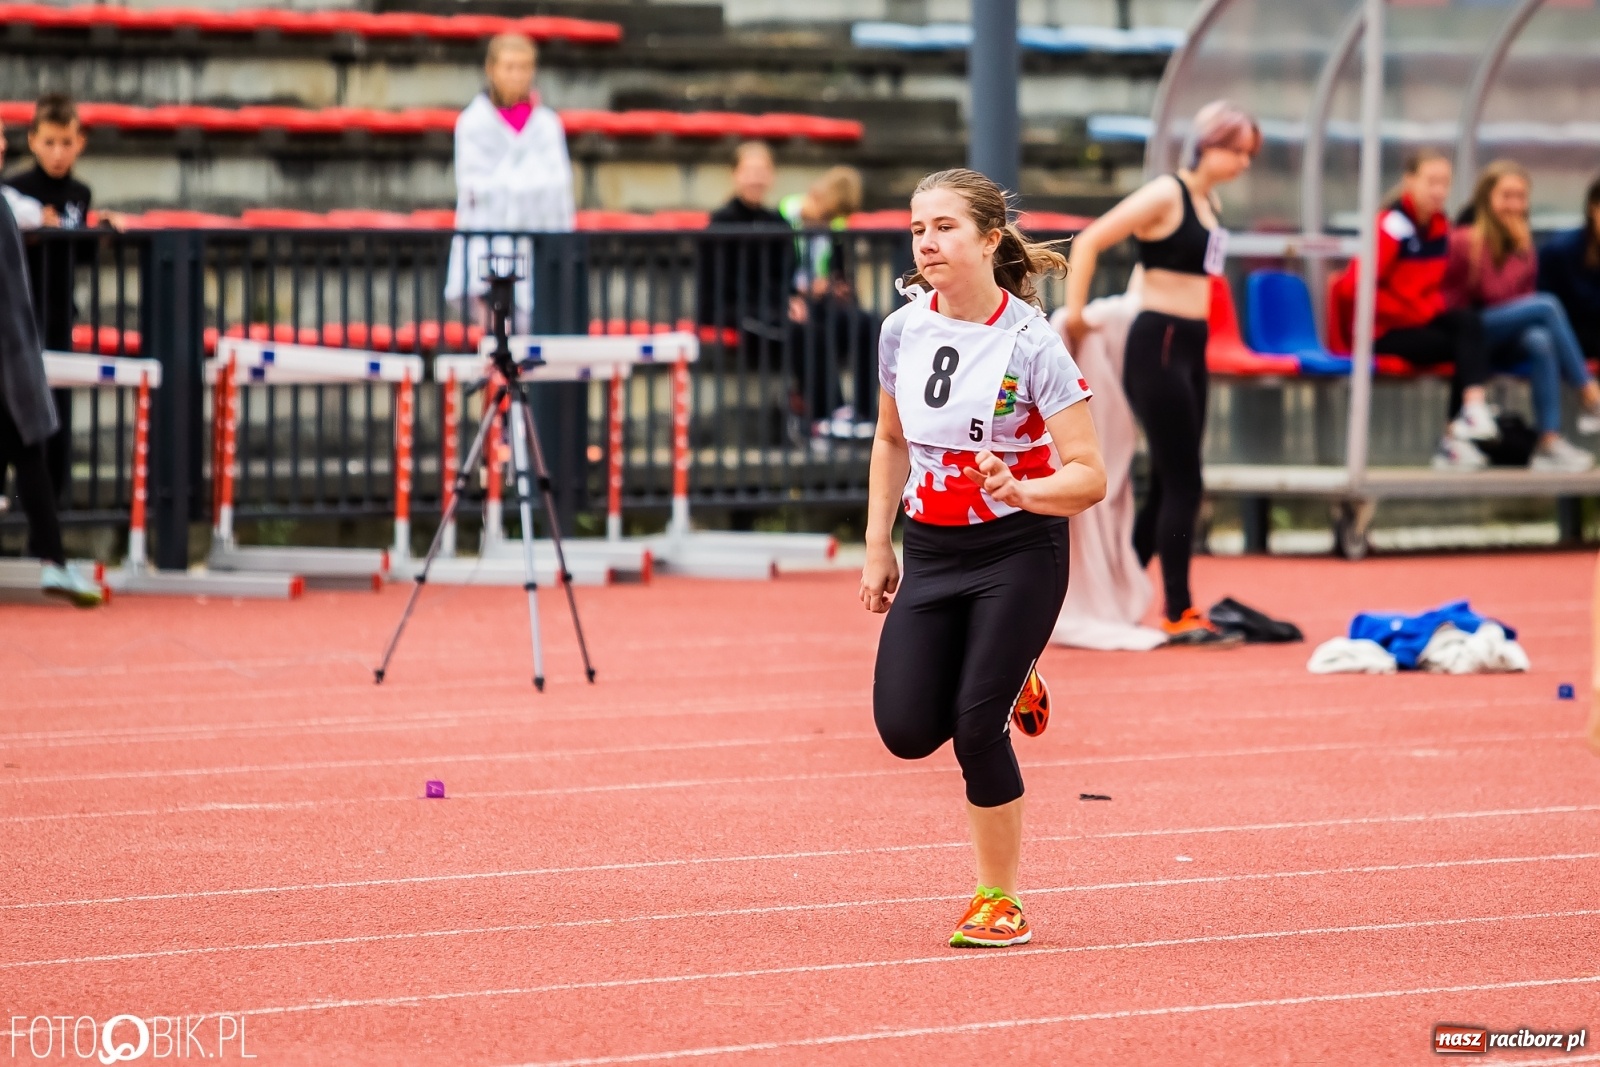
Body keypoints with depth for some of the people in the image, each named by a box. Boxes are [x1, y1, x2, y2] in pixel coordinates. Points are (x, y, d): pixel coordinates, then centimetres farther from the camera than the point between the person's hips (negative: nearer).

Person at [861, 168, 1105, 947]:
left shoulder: (1030, 344, -16)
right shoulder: (902, 331, -1)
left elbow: (1089, 476, -15)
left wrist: (1022, 492, -34)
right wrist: (877, 547, 12)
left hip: (1019, 551, -5)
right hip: (931, 552, 5)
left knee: (976, 729, -13)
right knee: (906, 729, -9)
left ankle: (999, 900, 6)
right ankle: (1008, 685, 25)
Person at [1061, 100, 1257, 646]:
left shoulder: (1209, 202, 13)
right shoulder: (1166, 195, -12)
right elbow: (1089, 242, -15)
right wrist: (1074, 313, -14)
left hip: (1190, 347, 9)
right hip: (1158, 344, -9)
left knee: (1167, 486, 11)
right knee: (1182, 484, -8)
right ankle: (1179, 615, -4)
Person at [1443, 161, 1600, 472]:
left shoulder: (1519, 239, 12)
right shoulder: (1466, 240, -10)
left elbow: (1524, 295, 9)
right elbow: (1497, 293, -16)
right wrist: (1519, 249, -14)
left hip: (1504, 344, 6)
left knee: (1539, 340, -30)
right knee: (1547, 305, -25)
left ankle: (1550, 443, -37)